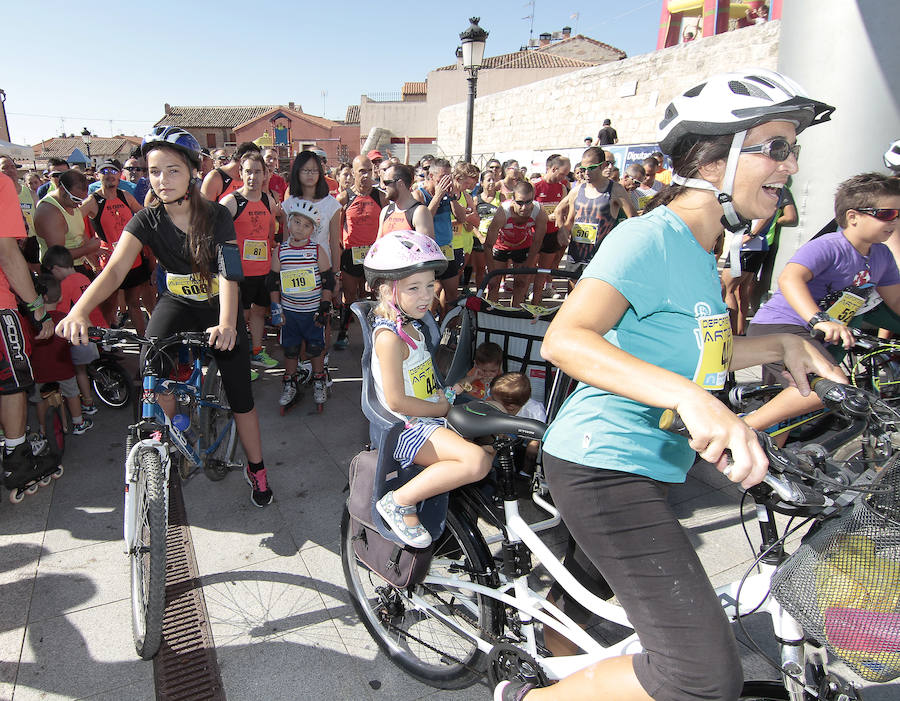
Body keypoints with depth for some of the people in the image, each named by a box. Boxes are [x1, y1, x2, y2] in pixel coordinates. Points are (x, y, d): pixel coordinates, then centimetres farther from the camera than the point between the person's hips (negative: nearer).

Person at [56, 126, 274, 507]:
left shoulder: (216, 215, -16)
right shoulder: (147, 219, -11)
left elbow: (228, 272, -29)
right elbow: (115, 269, -23)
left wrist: (226, 323, -47)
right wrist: (79, 310, -42)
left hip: (218, 308, -1)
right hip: (177, 302, 2)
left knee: (240, 397, -4)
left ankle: (256, 469, 18)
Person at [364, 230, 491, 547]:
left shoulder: (412, 325, 10)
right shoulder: (390, 337, -21)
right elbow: (397, 401, -23)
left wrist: (443, 395, 5)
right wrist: (443, 409, -12)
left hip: (429, 415, 10)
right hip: (406, 427, -10)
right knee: (477, 461, -29)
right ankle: (399, 502, -16)